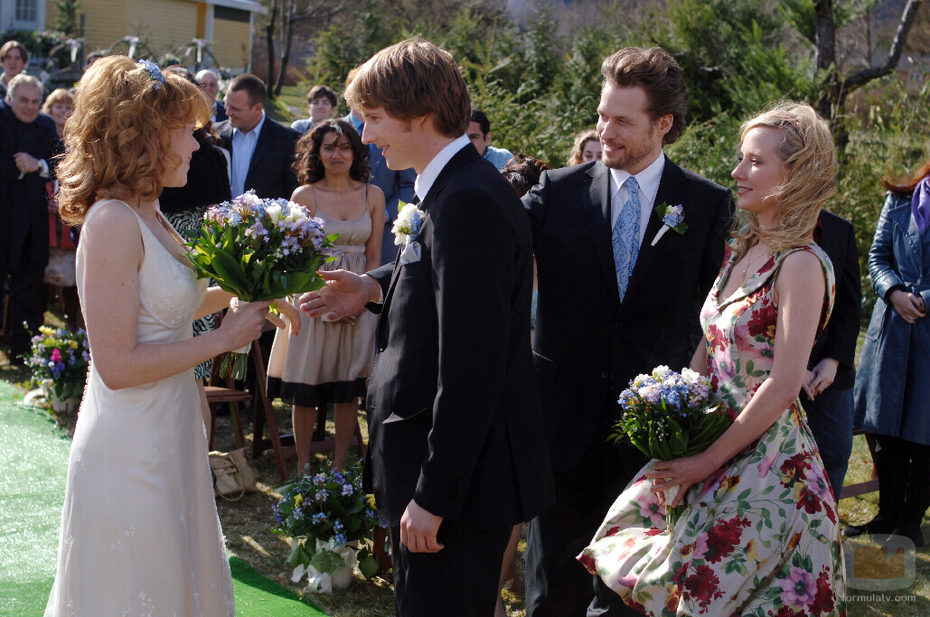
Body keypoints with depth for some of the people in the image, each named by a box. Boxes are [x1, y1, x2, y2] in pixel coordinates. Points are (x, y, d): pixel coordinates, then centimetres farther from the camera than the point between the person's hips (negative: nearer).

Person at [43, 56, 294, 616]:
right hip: (130, 449, -9)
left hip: (168, 434, 9)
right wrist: (223, 338, -17)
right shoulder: (113, 222, -20)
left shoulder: (148, 214, 8)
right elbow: (117, 365, -23)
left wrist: (230, 292, 6)